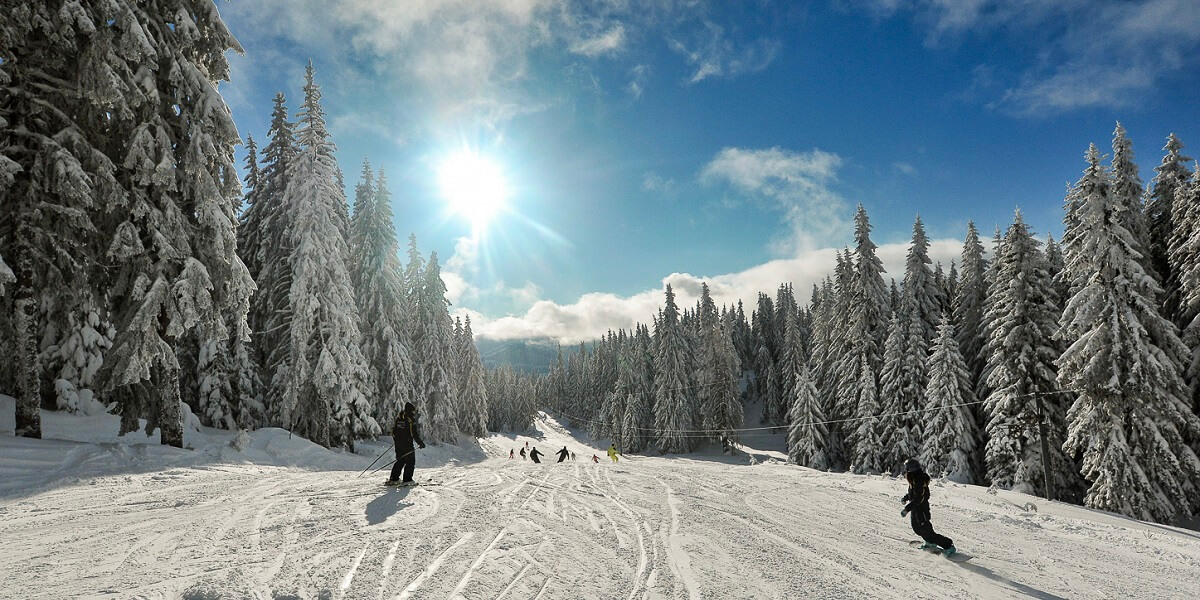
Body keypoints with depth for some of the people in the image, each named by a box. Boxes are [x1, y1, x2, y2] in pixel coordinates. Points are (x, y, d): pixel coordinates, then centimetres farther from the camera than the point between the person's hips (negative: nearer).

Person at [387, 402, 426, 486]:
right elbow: (414, 433, -14)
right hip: (407, 444, -7)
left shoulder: (398, 417, 8)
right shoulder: (411, 419, -13)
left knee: (400, 461, 18)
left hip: (398, 443, 7)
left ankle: (393, 479, 18)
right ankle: (407, 480, -1)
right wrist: (420, 443, -6)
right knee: (410, 461, 3)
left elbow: (393, 429, 14)